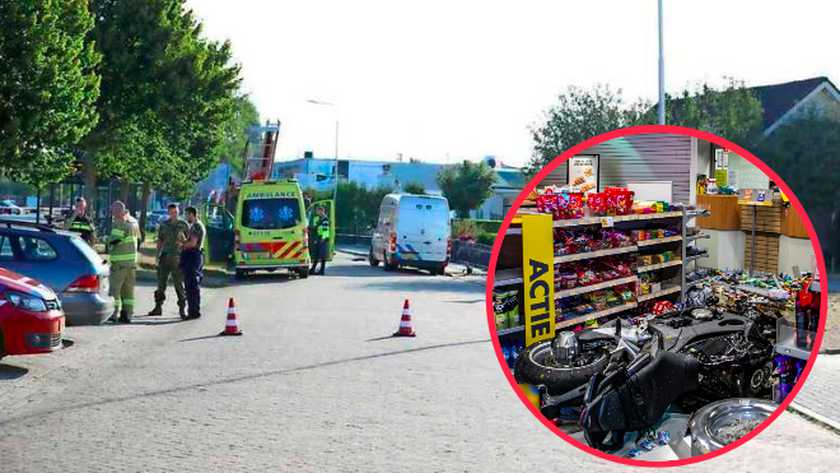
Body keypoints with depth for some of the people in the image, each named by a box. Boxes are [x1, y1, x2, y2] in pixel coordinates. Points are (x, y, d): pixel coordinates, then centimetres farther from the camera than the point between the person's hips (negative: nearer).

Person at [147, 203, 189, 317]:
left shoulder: (184, 225, 1)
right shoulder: (163, 225, 10)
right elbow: (160, 241, 14)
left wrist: (183, 240, -17)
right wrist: (158, 255, 8)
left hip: (177, 257, -3)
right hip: (165, 256, 3)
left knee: (179, 284, -4)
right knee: (161, 282, 6)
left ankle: (182, 309, 3)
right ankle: (158, 307, 14)